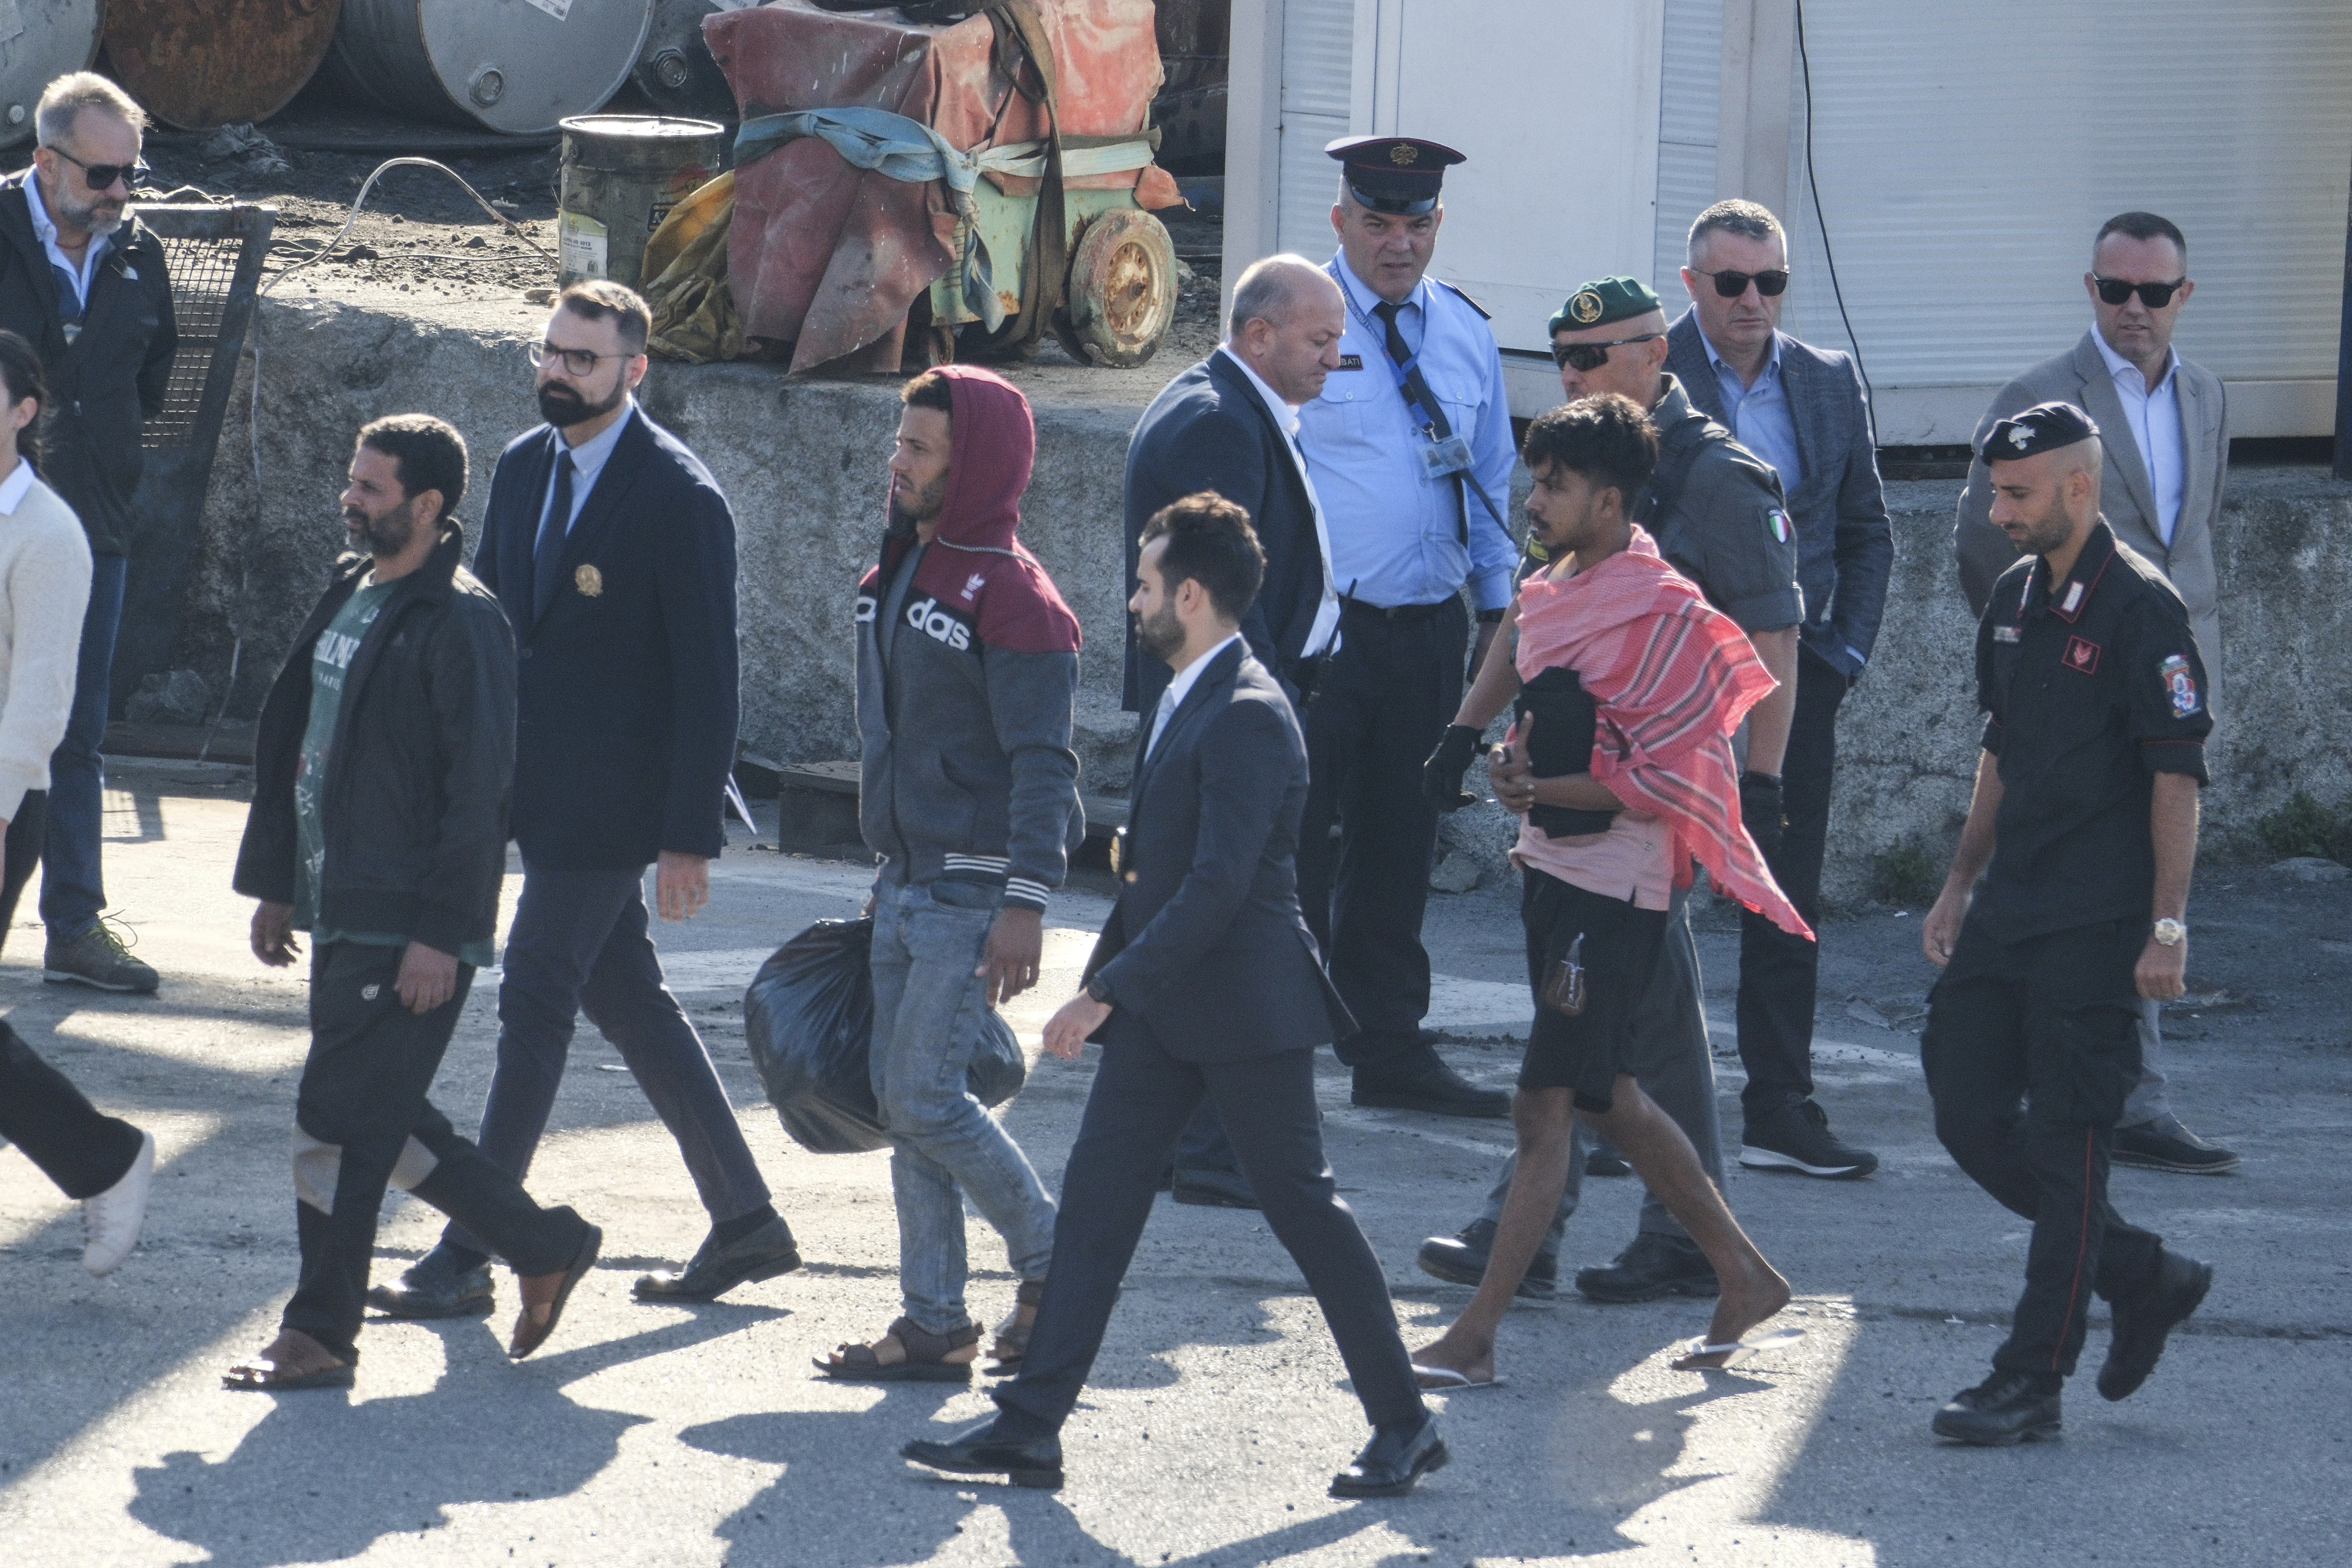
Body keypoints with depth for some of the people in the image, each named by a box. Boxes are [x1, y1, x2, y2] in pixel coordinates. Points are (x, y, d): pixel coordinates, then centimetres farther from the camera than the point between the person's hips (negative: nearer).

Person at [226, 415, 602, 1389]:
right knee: (380, 1118, 13)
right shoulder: (348, 598, 14)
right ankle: (545, 1247, 26)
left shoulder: (460, 625, -14)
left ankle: (320, 1336, 2)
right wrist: (275, 881, 20)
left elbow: (477, 789, -17)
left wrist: (440, 934, -19)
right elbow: (290, 743, 21)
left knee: (338, 1119, -7)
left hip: (411, 931, -9)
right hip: (340, 912, 9)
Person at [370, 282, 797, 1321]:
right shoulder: (524, 467, 9)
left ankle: (467, 1258, -1)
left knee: (535, 1001, -6)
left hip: (609, 800, -8)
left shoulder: (682, 499, -15)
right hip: (537, 787, 8)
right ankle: (745, 1222, 22)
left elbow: (707, 678, -15)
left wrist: (690, 836, -17)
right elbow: (490, 619, 16)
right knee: (626, 996, 13)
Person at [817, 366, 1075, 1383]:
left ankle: (1051, 1258, 9)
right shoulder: (899, 574, 12)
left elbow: (1042, 764, -19)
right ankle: (933, 1326, 11)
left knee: (924, 1097, -10)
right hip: (906, 884, 9)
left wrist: (1025, 905, -24)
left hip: (974, 893, -9)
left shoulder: (1011, 596, -15)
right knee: (899, 1099, 7)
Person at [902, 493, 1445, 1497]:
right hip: (1161, 1008, 9)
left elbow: (1220, 885, -25)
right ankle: (1030, 1428, 5)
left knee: (1304, 1208, -1)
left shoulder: (1248, 717, -19)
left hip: (1243, 1009, -9)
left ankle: (1404, 1425, 10)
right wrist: (1108, 982, 18)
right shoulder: (1181, 702, 12)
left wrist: (1110, 990, -25)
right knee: (1094, 1199, 4)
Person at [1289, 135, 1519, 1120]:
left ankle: (1389, 1051, 19)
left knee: (1400, 846, 11)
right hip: (1322, 622, -5)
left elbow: (1490, 480, 19)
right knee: (1299, 840, -5)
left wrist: (1497, 608, 17)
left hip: (1430, 628, 5)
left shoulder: (1465, 334, 12)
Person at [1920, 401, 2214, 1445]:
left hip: (2095, 928, -9)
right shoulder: (2015, 599, 12)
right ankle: (2145, 1278, 23)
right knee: (1970, 1118, 7)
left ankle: (2032, 1381, 1)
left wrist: (2168, 926, -17)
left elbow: (2177, 774, -14)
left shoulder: (2139, 608, -13)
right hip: (2007, 915, 9)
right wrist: (1960, 883, 21)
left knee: (2064, 1143, -4)